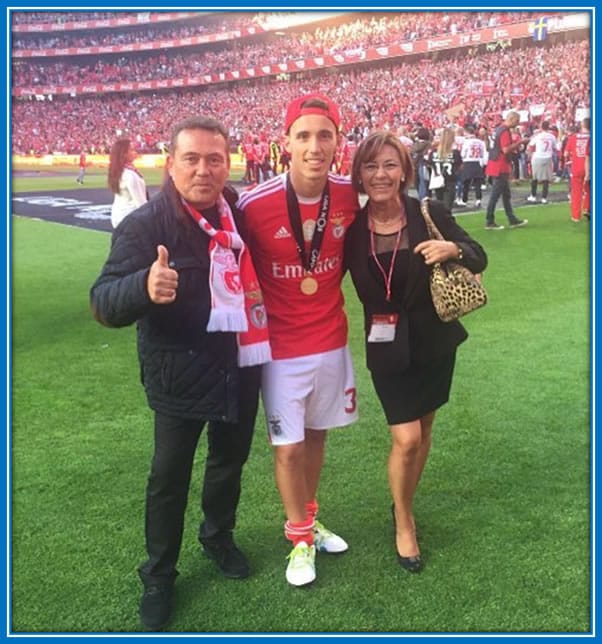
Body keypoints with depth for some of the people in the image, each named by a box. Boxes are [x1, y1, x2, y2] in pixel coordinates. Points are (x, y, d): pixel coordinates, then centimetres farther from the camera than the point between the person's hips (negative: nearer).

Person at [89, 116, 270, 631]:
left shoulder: (240, 211, -1)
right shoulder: (145, 224, -18)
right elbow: (105, 302, -26)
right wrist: (145, 286, -47)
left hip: (243, 363, 5)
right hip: (182, 372, -5)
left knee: (231, 459, 21)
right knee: (171, 475, 8)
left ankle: (219, 537, 46)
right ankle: (158, 576, 29)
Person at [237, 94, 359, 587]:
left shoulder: (348, 195, -8)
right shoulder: (256, 205, -20)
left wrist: (326, 293, 9)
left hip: (331, 340, 4)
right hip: (281, 347, -3)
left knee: (317, 435, 18)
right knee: (289, 447, 4)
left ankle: (309, 521, 40)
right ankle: (300, 537, 27)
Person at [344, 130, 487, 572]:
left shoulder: (431, 214, -11)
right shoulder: (352, 228, -9)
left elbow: (479, 259, -5)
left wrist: (454, 249, -24)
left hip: (434, 340, 1)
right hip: (388, 347, -1)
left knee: (423, 430, 15)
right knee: (406, 439, -5)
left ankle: (405, 505, 40)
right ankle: (404, 521, 21)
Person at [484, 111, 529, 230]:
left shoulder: (500, 129, 15)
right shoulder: (505, 131, -15)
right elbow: (506, 149, -23)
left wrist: (517, 143, 13)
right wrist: (519, 142, -15)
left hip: (499, 166, 10)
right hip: (500, 167, -10)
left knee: (506, 194, 14)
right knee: (495, 194, -5)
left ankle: (513, 220, 21)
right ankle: (490, 222, -1)